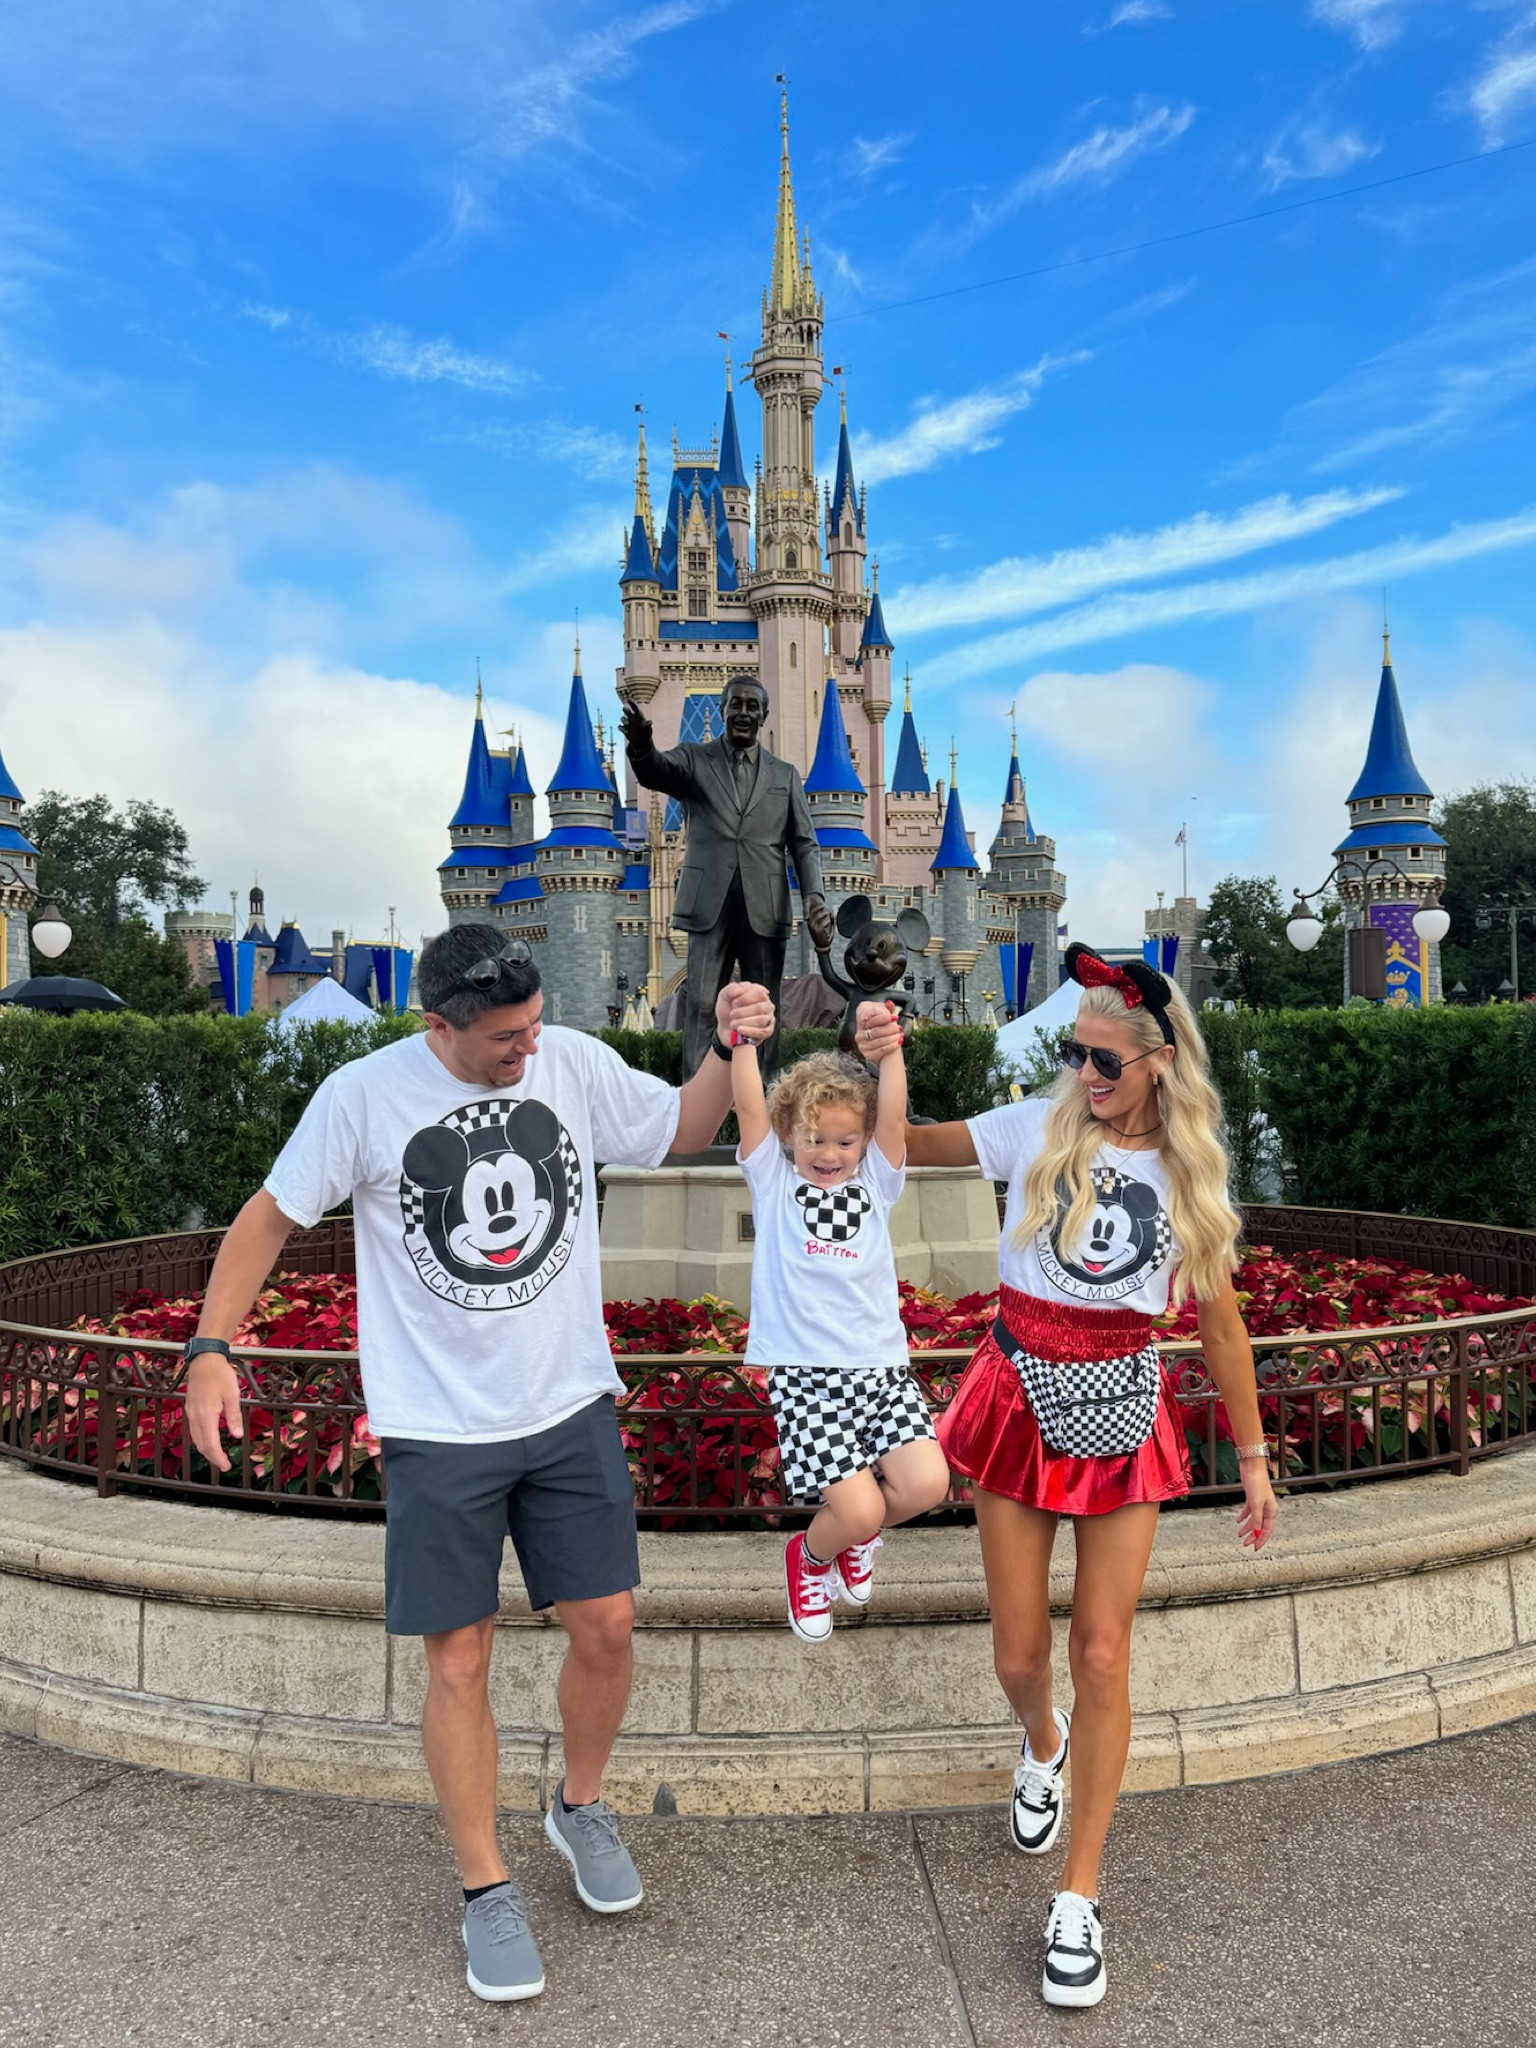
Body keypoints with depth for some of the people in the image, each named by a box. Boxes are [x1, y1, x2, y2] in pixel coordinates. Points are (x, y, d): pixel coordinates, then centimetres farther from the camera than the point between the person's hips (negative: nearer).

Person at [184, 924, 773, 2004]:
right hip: (438, 1428, -2)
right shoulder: (363, 1095, -12)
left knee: (606, 1625, 8)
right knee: (460, 1663, 5)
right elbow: (271, 1214, -2)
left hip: (572, 1405, 3)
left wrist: (731, 1048, -8)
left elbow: (683, 1127, 10)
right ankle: (487, 1889, 28)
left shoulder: (575, 1063, -4)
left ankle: (581, 1807, 38)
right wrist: (211, 1349, -8)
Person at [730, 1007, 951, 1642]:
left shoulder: (875, 1184, 11)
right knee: (858, 1510, -12)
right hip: (806, 1373, -3)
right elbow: (749, 1107, -7)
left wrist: (889, 1046, -14)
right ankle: (809, 1556, 25)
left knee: (926, 1484, -14)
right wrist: (744, 1038, -17)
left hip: (880, 1366, 3)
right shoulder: (774, 1182, 6)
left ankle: (857, 1532, 22)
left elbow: (893, 1115, -3)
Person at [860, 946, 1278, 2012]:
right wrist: (881, 1066, -29)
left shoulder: (1191, 1171, 0)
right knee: (1020, 1654, 8)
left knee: (1101, 1653, 3)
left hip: (1123, 1412, 1)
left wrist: (1253, 1455, 10)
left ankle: (1080, 1899, 20)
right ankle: (1043, 1742, 46)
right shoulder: (1037, 1129, -5)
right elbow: (909, 1146, -10)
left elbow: (1220, 1321, 7)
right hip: (1023, 1399, 0)